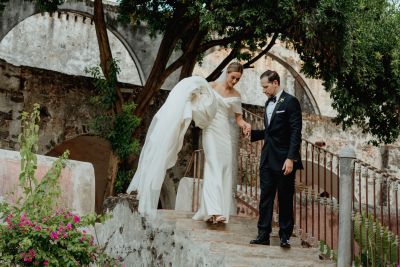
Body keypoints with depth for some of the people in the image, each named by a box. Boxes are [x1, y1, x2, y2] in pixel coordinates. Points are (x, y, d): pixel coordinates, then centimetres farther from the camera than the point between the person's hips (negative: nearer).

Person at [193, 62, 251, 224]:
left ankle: (224, 208, 11)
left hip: (228, 134, 3)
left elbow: (238, 118, 5)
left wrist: (244, 124, -16)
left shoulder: (236, 95, 7)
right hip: (212, 131, -3)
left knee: (226, 169, 2)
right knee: (213, 167, -14)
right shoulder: (212, 86, 2)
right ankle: (214, 210, -23)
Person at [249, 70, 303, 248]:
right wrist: (251, 133, 9)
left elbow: (296, 132, -14)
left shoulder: (290, 102, -8)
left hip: (284, 160, -7)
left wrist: (291, 158, -19)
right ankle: (263, 235, 10)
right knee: (265, 197, 6)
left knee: (285, 199, 3)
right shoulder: (268, 103, 16)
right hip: (268, 159, 7)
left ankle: (285, 236, 11)